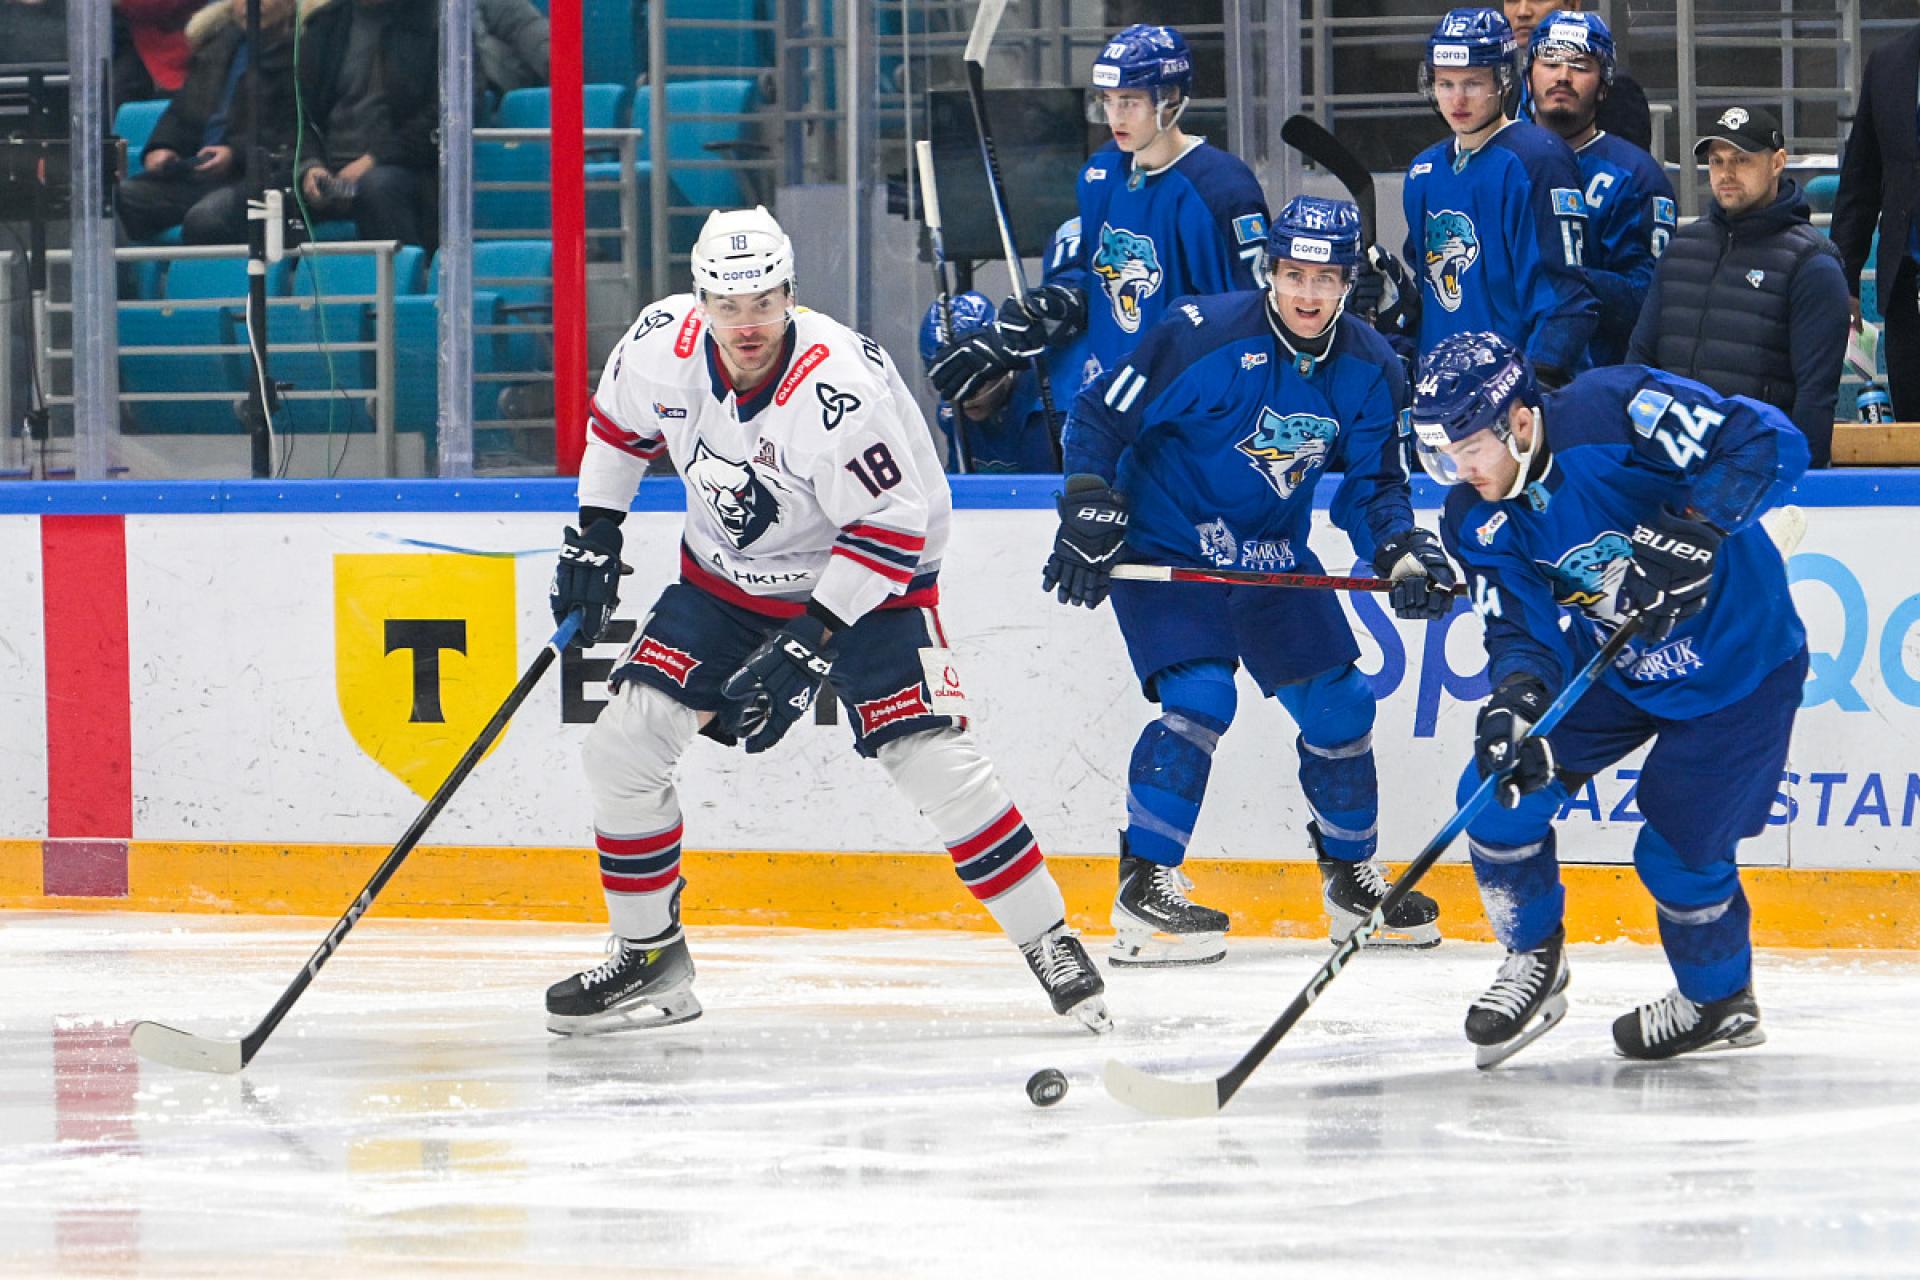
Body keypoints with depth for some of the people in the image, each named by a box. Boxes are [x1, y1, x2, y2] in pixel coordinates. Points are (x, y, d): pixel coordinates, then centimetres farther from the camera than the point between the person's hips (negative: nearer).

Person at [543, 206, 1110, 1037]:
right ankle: (649, 960, 9)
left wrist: (810, 643, -29)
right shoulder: (662, 346, -16)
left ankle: (1050, 944, -3)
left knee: (934, 762, -18)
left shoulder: (840, 390, -33)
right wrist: (595, 536, 5)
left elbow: (892, 527, -27)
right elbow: (618, 426, 7)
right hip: (725, 578, 5)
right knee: (621, 745, -6)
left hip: (867, 580, -5)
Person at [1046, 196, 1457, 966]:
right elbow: (1100, 418, -15)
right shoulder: (1201, 336, -22)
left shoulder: (1368, 370, -5)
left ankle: (1351, 874, 27)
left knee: (1338, 703, 6)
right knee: (1200, 695, -22)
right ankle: (1143, 889, -20)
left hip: (1271, 556, 6)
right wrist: (1089, 517, -21)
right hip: (1164, 546, -6)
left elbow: (1372, 484, 3)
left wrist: (1404, 553, -15)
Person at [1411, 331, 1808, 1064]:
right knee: (1502, 791, -8)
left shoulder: (1613, 412, -29)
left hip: (1739, 662, -6)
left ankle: (1719, 1000, 23)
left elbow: (1768, 444, -31)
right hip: (1613, 671, 6)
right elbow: (1522, 628, -12)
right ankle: (1534, 964, 14)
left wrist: (1686, 531, -40)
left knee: (1677, 851, -6)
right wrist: (1516, 699, -34)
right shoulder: (1476, 522, -9)